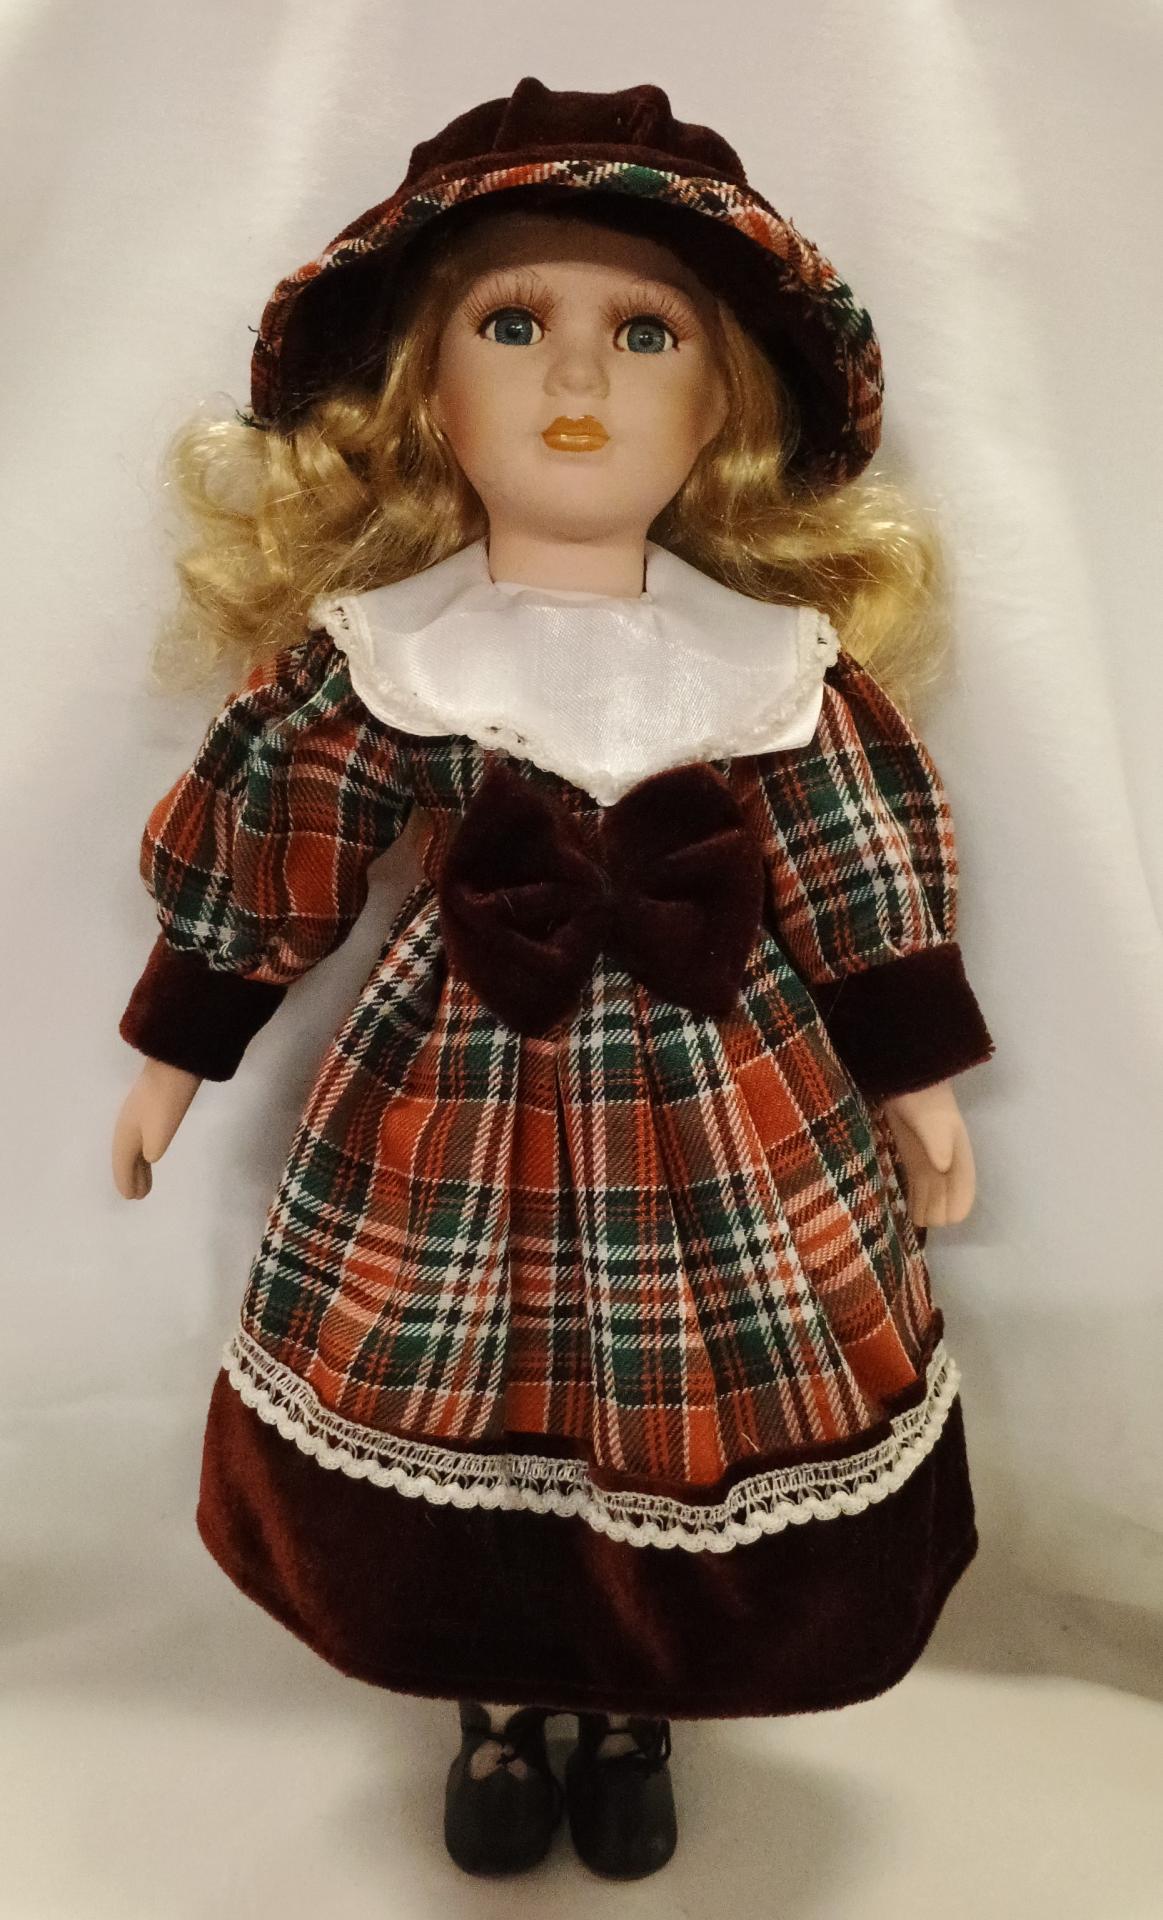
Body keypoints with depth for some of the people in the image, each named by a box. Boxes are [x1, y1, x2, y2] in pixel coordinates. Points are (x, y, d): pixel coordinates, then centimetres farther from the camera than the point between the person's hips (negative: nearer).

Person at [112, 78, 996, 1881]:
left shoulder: (774, 656, -7)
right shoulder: (374, 651, -9)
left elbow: (873, 879, 1)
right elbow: (252, 848, 0)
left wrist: (919, 1083, 4)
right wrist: (176, 1055, 7)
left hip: (723, 1106, 1)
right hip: (457, 1095, 0)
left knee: (697, 1406, 12)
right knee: (451, 1398, 12)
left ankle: (634, 1712, 43)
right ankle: (500, 1705, 43)